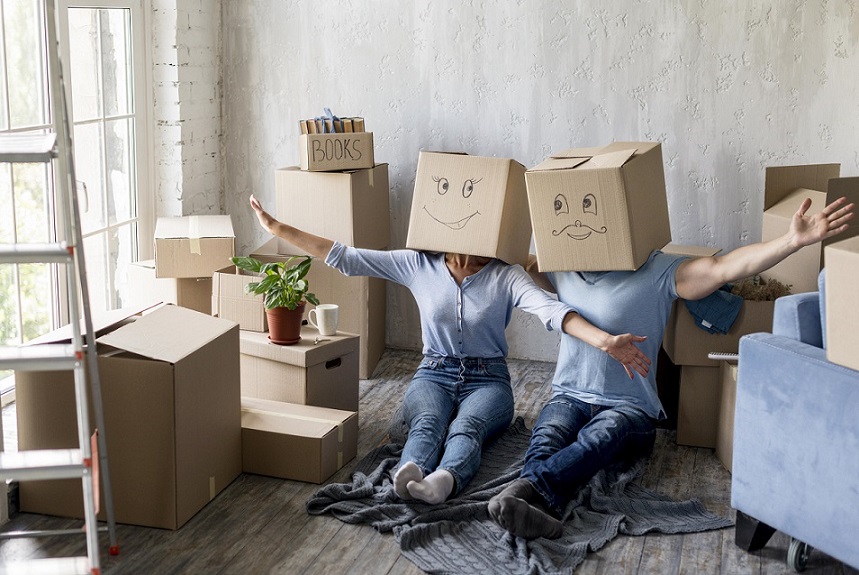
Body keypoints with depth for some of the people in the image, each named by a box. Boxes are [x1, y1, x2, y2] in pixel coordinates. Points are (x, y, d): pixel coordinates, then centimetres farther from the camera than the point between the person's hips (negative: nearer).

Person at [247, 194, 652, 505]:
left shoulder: (506, 276, -5)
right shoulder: (418, 264, 1)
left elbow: (550, 309, -22)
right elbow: (345, 258, 0)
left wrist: (604, 341, -41)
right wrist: (278, 229, -5)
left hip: (487, 380, -1)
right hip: (433, 375, 2)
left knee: (466, 427, -36)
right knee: (427, 423, -34)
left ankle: (443, 481, -68)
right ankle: (408, 474, -67)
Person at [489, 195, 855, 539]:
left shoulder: (657, 272, -4)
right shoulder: (561, 269, 11)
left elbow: (724, 268, -15)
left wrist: (794, 241, -26)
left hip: (629, 407, -3)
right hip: (569, 397, 3)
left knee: (599, 436, -39)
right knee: (547, 436, -33)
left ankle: (529, 486, -61)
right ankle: (539, 508, -61)